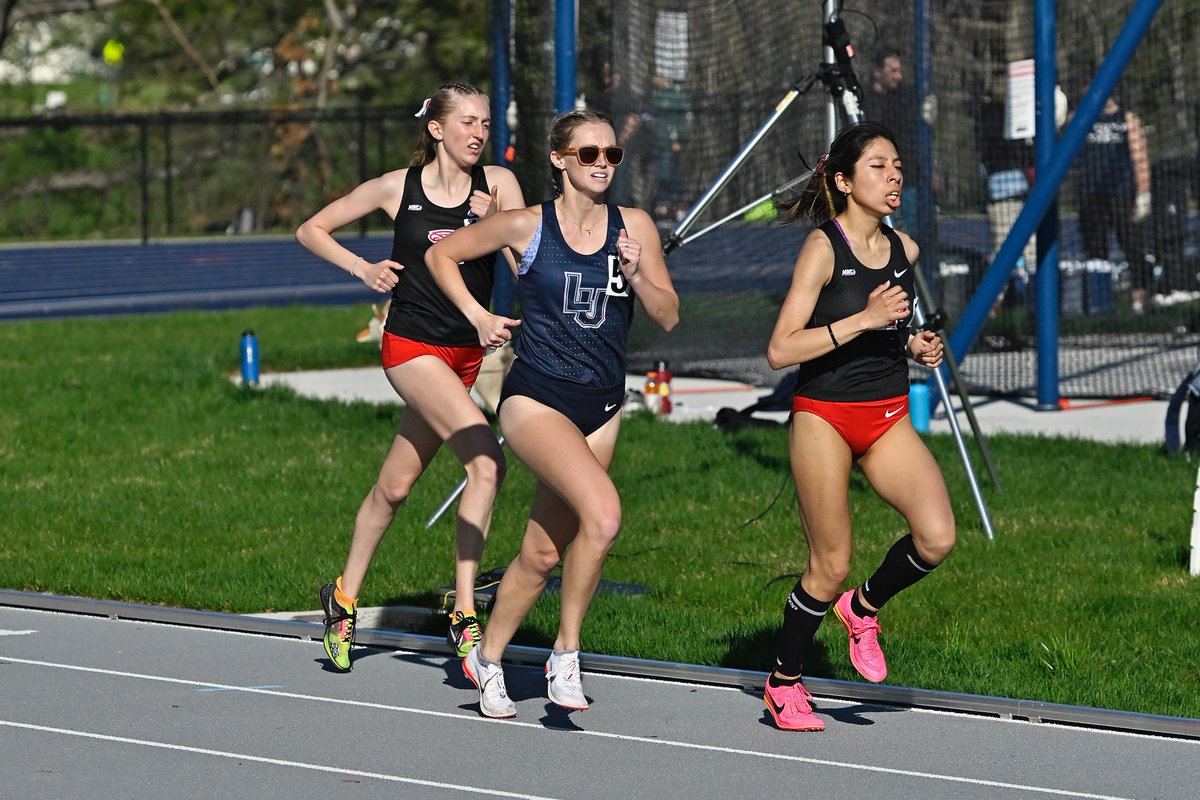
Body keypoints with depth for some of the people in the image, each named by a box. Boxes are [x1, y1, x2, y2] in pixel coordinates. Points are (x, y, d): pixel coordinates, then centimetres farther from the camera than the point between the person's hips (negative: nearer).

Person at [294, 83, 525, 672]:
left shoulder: (497, 185, 1)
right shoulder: (398, 188, -4)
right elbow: (311, 231, 7)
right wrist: (362, 269, -6)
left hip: (467, 352, 4)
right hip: (412, 345, -4)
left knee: (395, 485, 12)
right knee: (486, 463, -22)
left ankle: (345, 599, 28)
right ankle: (464, 614, -20)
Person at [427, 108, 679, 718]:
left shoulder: (635, 227, 2)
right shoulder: (527, 226, -6)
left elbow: (668, 317, 3)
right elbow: (440, 255, 8)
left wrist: (636, 276, -14)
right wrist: (478, 317, -2)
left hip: (601, 405, 4)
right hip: (535, 397, -4)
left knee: (542, 554, 8)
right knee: (603, 513, -27)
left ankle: (487, 660, 29)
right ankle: (565, 654, -13)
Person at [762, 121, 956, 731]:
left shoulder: (903, 249, 7)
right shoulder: (822, 247, -12)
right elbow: (780, 350, -19)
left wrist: (915, 344, 5)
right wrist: (863, 320, -24)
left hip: (889, 417, 5)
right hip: (823, 416, -5)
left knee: (937, 537, -17)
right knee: (830, 566, -2)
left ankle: (864, 608, 12)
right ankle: (783, 682, 20)